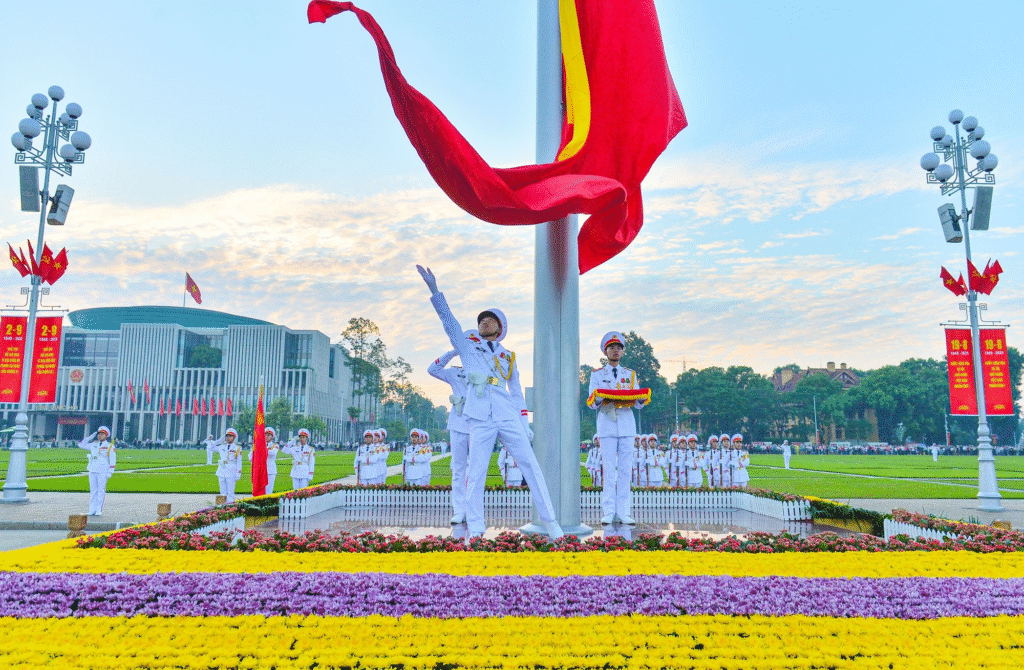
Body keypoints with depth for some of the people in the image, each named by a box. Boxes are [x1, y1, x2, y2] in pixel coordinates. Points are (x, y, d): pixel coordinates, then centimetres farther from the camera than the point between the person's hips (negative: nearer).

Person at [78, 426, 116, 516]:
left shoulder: (110, 446, 0)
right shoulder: (93, 445, 15)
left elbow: (113, 460, -3)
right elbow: (81, 445, 21)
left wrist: (110, 472, -10)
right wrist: (91, 437, 13)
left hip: (103, 471, -5)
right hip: (92, 470, 5)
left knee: (101, 490, -4)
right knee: (93, 490, 5)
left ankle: (99, 510, 0)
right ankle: (92, 510, 8)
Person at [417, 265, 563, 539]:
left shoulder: (508, 357, 20)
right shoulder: (467, 346, 17)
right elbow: (448, 320, 6)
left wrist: (525, 425, 11)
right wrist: (434, 289, -4)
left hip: (509, 417, 2)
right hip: (480, 421, -1)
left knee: (530, 466, -4)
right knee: (475, 476, -5)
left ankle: (550, 521, 1)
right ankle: (475, 532, 3)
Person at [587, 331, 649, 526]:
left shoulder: (630, 374, 16)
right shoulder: (597, 374, 10)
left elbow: (638, 404, 10)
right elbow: (591, 403, 1)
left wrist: (642, 399, -13)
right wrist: (600, 397, -20)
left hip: (627, 424, 2)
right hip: (607, 425, -2)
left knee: (626, 469, -1)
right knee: (609, 470, -4)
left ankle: (624, 512, 2)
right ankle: (608, 512, -1)